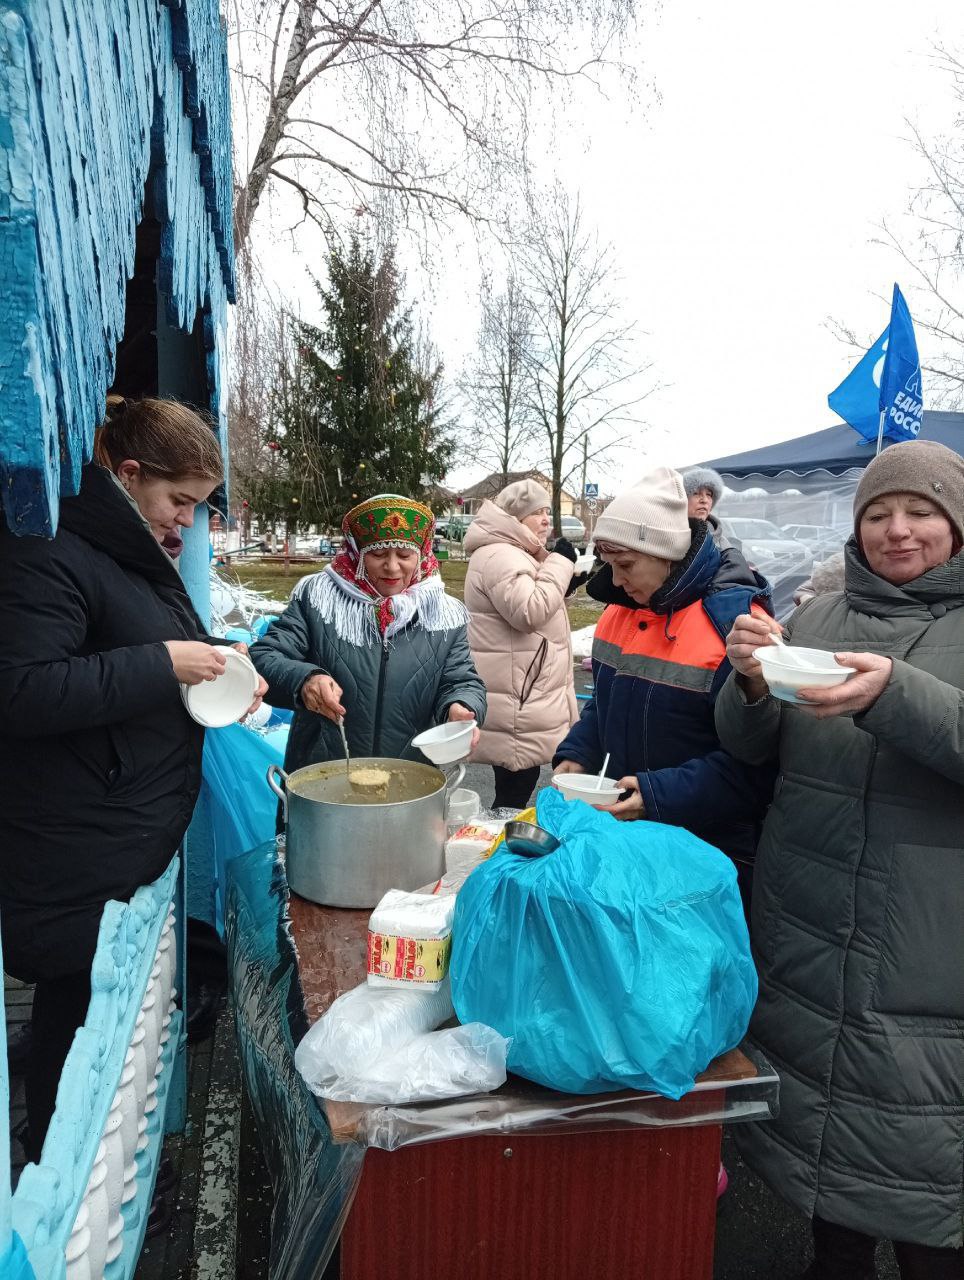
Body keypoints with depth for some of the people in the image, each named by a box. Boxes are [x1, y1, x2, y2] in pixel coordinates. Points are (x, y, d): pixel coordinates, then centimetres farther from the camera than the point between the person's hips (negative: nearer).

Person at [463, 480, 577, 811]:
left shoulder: (513, 555, 20)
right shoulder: (499, 556, -15)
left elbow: (539, 607, 29)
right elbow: (530, 611, -26)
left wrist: (548, 562, 13)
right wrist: (559, 563, -16)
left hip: (521, 700, 11)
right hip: (516, 706, -11)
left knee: (515, 790, 16)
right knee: (514, 793, -5)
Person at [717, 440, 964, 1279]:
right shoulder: (818, 617, 6)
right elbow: (750, 747, 5)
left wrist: (895, 692, -32)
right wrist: (750, 682, -15)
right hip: (805, 939, 4)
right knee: (818, 1115, 18)